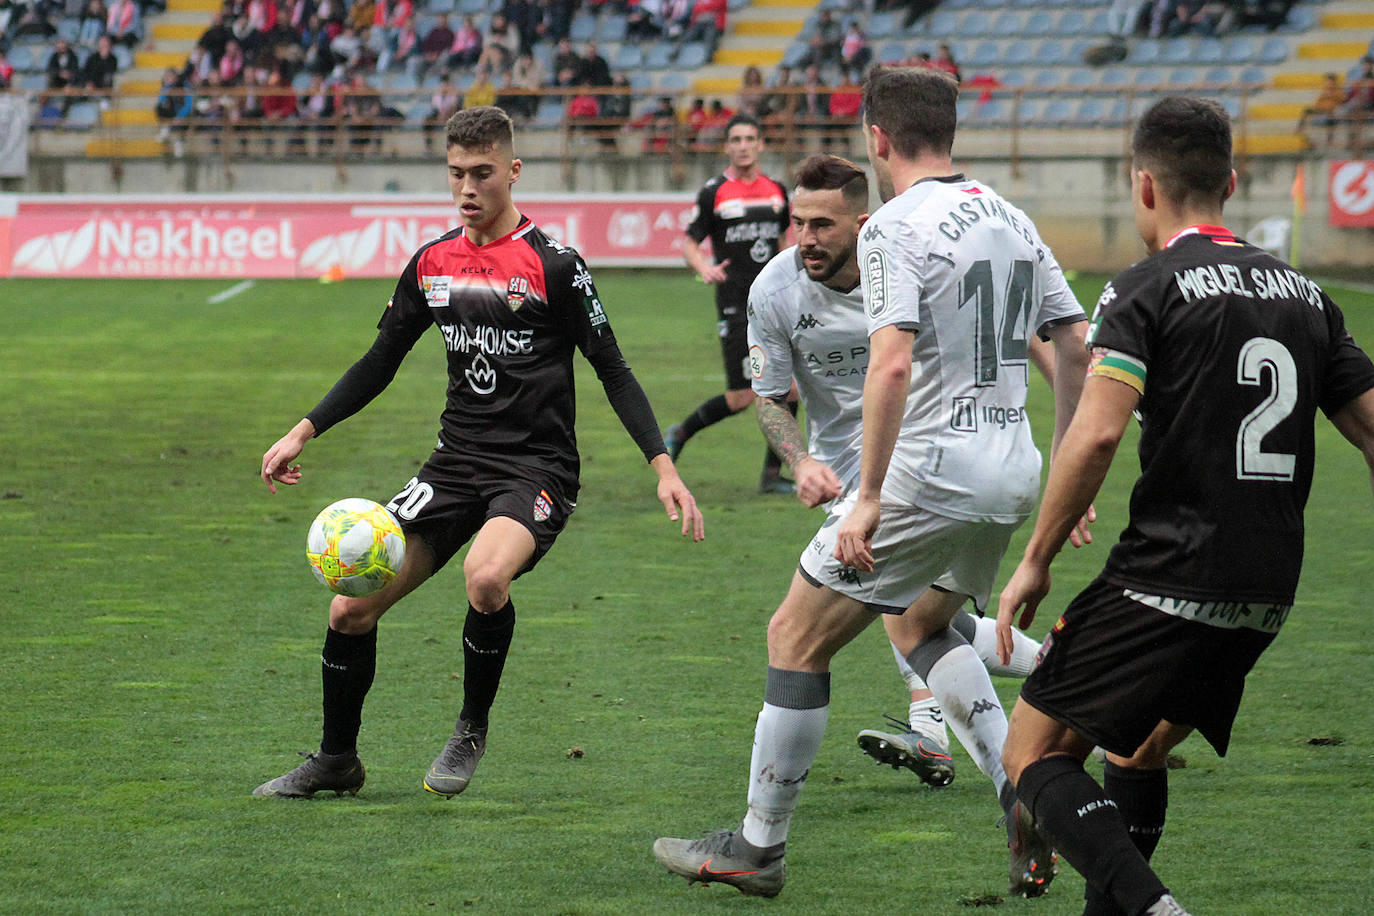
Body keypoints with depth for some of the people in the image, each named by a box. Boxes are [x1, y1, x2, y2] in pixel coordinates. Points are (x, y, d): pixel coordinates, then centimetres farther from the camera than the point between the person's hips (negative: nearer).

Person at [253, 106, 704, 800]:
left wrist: (663, 468, -13)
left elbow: (612, 371, -5)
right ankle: (336, 760, 19)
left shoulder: (553, 265, -8)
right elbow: (379, 363, 18)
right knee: (351, 610, -4)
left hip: (536, 467, -5)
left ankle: (472, 730, -9)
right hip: (457, 461, 5)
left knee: (486, 577, -36)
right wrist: (303, 432, 11)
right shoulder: (432, 263, 7)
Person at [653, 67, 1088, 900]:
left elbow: (891, 365, -24)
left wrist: (867, 499, -23)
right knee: (922, 622, 30)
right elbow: (1078, 351, 11)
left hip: (930, 473, -8)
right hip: (1012, 475, 8)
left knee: (798, 639, 5)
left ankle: (758, 847, 11)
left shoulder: (895, 227, -13)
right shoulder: (1013, 220, 11)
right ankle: (1025, 794, 11)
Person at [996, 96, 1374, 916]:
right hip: (1266, 599, 7)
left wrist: (1036, 560, -10)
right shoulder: (1303, 293, 12)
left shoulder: (1145, 291, -7)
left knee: (1035, 752, 0)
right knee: (1138, 752, 26)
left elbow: (1097, 431, -19)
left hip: (1168, 585, -7)